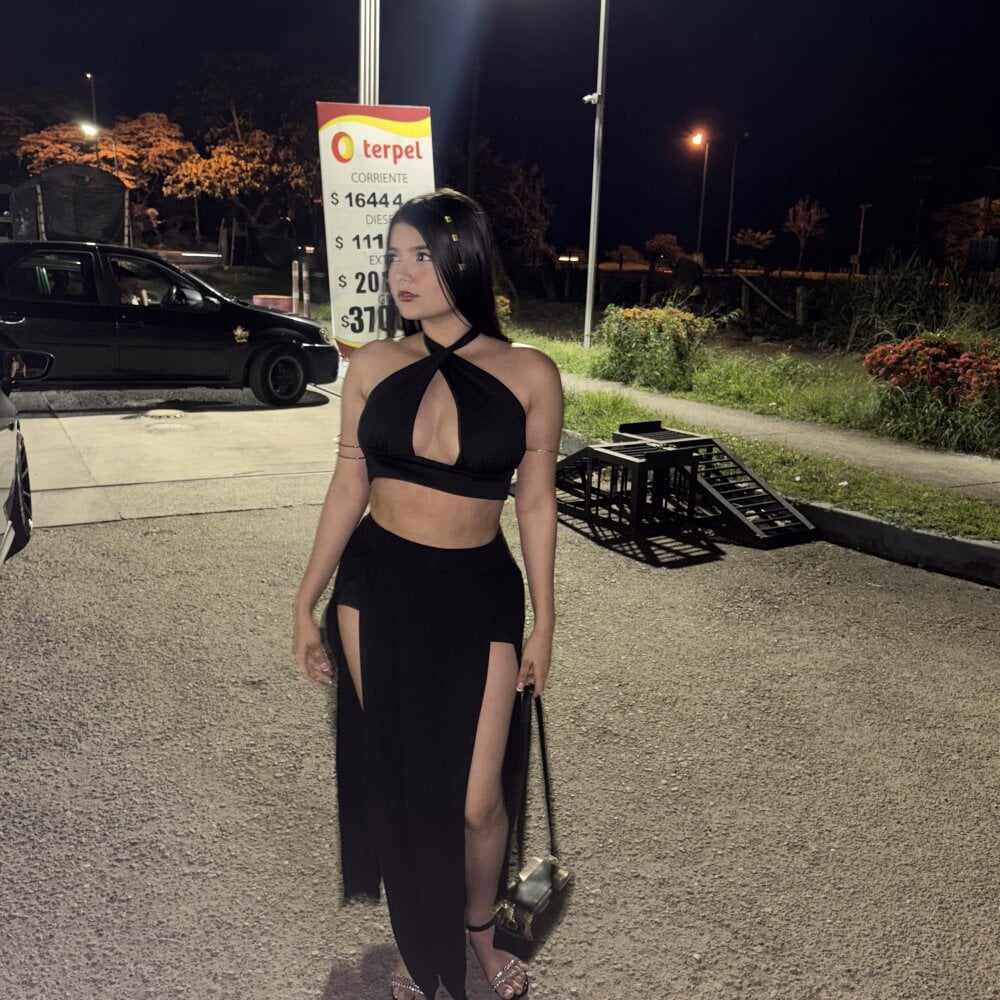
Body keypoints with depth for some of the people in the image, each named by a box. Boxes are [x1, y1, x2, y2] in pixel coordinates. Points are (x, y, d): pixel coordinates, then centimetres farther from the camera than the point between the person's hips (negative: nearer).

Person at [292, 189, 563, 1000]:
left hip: (478, 596, -1)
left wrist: (544, 621, 2)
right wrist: (307, 602, 6)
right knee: (396, 780, 13)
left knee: (476, 798, 3)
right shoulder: (373, 366, -2)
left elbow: (535, 500, -1)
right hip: (377, 588, 2)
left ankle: (478, 932, 38)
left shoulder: (529, 375, -7)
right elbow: (348, 487, 4)